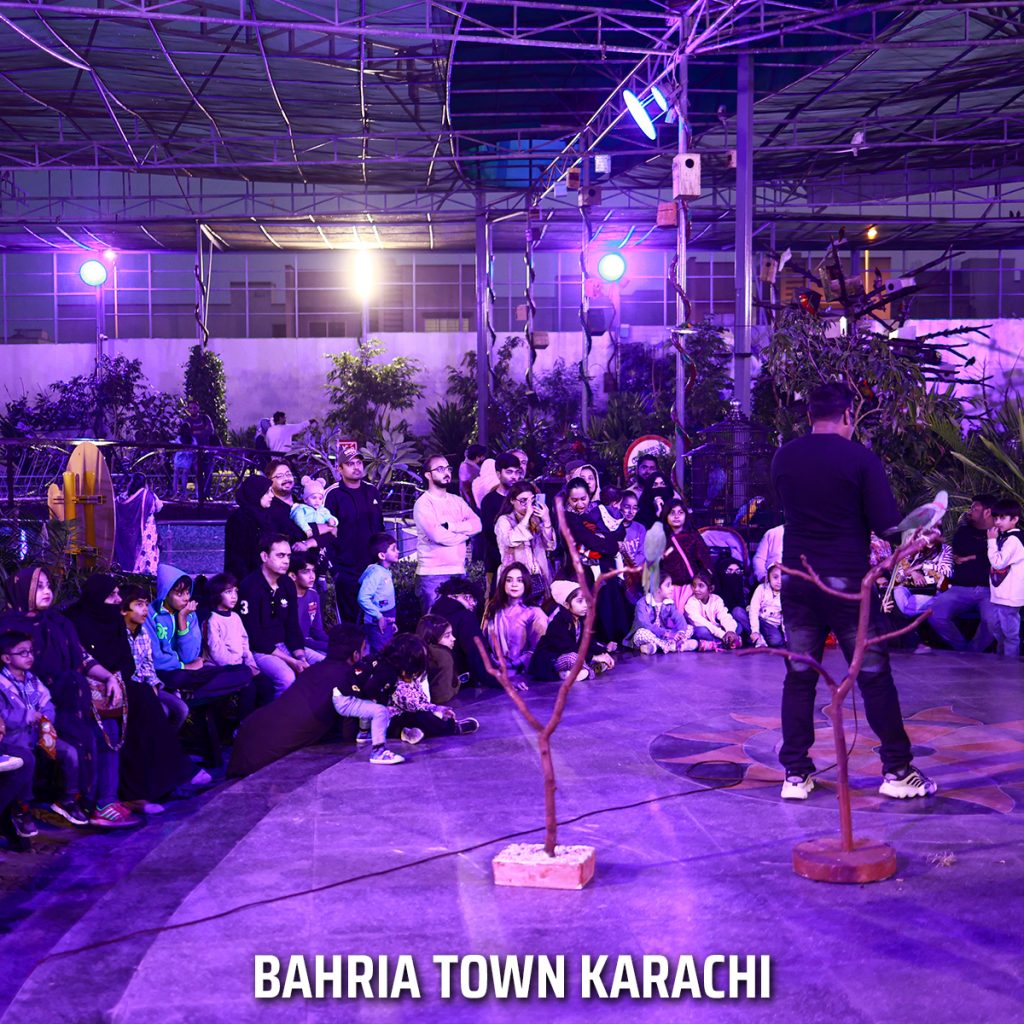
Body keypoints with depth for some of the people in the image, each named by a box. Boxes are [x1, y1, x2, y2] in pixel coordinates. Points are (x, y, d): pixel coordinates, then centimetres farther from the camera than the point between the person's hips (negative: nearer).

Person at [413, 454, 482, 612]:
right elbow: (438, 535, -19)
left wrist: (451, 526, -14)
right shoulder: (423, 503, -6)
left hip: (458, 571, 6)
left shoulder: (456, 501, 15)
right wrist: (464, 531, -3)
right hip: (433, 575, -6)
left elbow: (477, 524, 0)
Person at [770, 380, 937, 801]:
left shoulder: (783, 458, 2)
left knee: (799, 677, 9)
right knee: (874, 676, 6)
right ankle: (897, 770, 13)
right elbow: (887, 525, -10)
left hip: (797, 579, 4)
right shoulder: (861, 459, -10)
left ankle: (796, 774, 10)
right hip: (847, 580, -3)